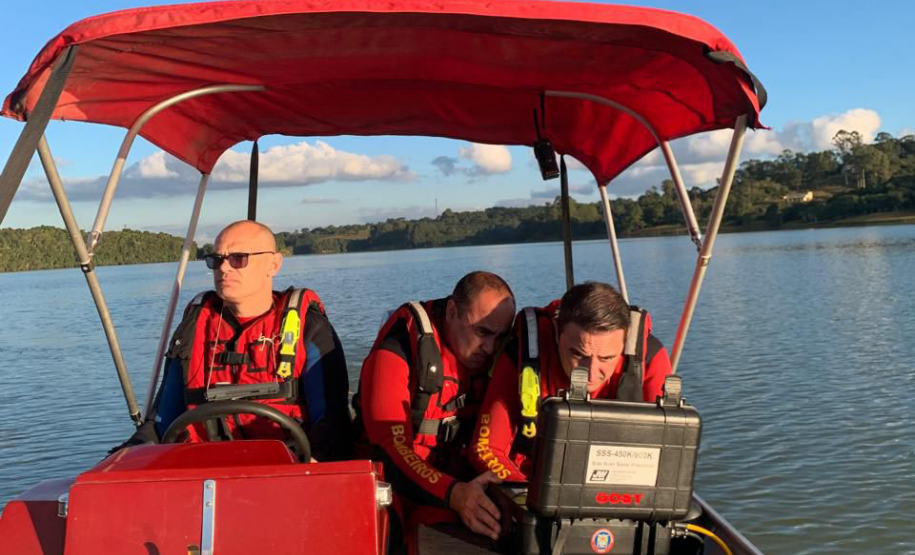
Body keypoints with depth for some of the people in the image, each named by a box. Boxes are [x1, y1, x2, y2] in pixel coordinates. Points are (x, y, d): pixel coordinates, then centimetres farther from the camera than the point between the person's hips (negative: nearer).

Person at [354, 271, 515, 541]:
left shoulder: (494, 356, -2)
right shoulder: (399, 349, -18)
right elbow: (389, 446, -25)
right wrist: (453, 494, -40)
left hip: (457, 477, 4)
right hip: (398, 478, -3)